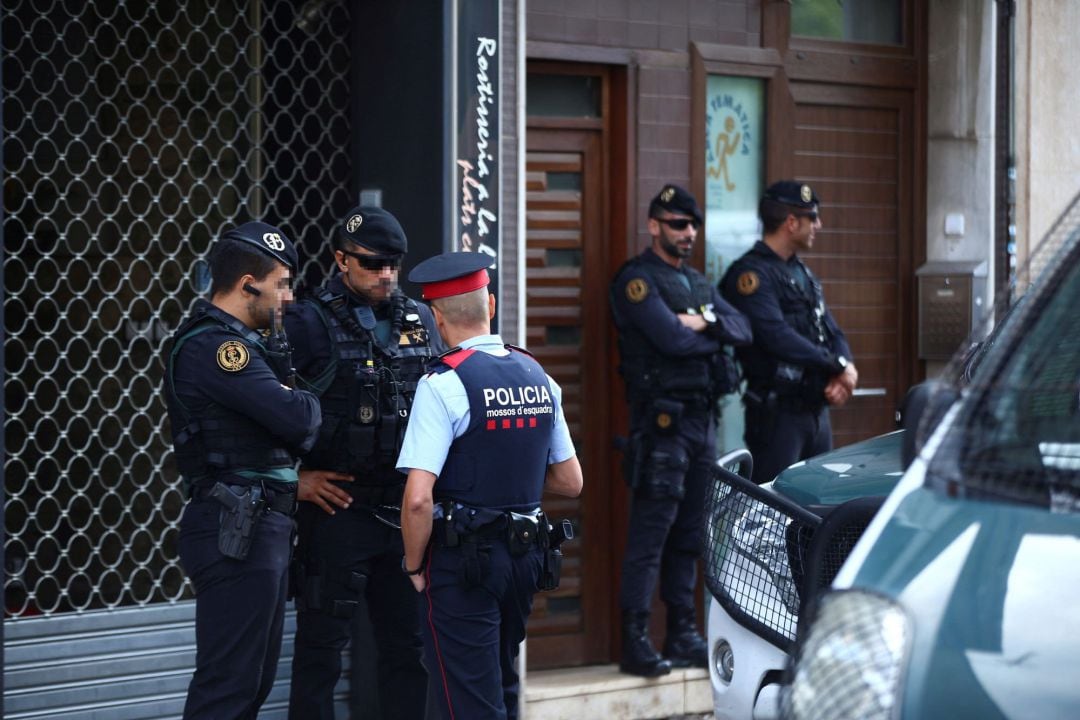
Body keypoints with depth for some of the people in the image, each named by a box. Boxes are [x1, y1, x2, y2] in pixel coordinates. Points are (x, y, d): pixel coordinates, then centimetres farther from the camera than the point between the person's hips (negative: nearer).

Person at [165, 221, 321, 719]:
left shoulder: (239, 342, 18)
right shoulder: (213, 346, -15)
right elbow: (297, 418, -22)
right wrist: (308, 403, -1)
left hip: (261, 528, 11)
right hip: (237, 532, -11)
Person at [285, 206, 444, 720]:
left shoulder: (420, 321, 9)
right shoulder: (309, 324, -7)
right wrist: (294, 477, -10)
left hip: (407, 510, 5)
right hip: (338, 509, -5)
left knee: (408, 644, 11)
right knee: (322, 645, 3)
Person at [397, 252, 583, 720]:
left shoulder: (443, 385, -14)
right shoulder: (538, 377, 7)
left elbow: (418, 498, -20)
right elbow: (570, 483, 14)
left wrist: (414, 565, -6)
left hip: (463, 559, -7)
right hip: (526, 555, 7)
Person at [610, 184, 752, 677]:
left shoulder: (698, 284, 20)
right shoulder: (637, 279, -6)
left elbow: (742, 330, 8)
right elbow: (671, 338, -19)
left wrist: (706, 322, -12)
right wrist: (717, 335, -2)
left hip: (703, 418, 8)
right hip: (662, 419, -8)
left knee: (688, 534, 11)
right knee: (651, 533, -10)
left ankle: (683, 636, 17)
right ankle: (635, 642, -9)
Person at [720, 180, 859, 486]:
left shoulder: (802, 273, 18)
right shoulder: (751, 274, -12)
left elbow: (831, 331, 16)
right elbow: (779, 337, -22)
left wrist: (845, 369, -6)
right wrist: (838, 366, -16)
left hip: (817, 410, 9)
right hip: (777, 411, -9)